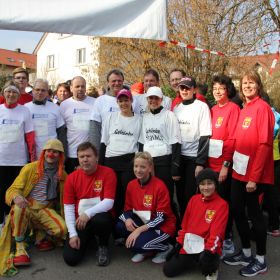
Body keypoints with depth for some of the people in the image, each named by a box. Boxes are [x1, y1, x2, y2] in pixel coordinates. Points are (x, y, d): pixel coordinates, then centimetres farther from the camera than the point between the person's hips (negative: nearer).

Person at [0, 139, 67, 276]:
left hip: (46, 210, 2)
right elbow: (13, 189, -8)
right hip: (26, 207, -2)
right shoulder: (30, 168, -2)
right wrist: (16, 197, -28)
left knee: (62, 229, -26)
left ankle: (43, 237, 9)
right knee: (18, 208, -38)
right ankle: (20, 248, -23)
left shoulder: (62, 174, 7)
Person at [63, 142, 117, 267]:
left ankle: (103, 246, -3)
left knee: (101, 219, -39)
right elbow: (68, 207, -2)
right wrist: (72, 234, -11)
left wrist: (88, 213, -32)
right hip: (79, 222, 3)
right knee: (70, 258, -14)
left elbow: (109, 202, -16)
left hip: (100, 218, -2)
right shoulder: (72, 178, 0)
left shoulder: (108, 173, -9)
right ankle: (86, 240, 22)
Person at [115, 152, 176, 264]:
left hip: (162, 227, -6)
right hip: (142, 221, 7)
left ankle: (165, 248, 2)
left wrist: (139, 230, -26)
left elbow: (161, 218, -20)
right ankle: (145, 251, 5)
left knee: (135, 244, -26)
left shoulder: (160, 186, -20)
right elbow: (128, 209, 6)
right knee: (119, 227, -18)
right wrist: (128, 219, -18)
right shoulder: (131, 185, -2)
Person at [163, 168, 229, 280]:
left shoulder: (222, 204, -9)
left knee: (205, 259, -39)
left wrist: (209, 251, -27)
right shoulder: (194, 199, 8)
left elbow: (216, 232, -16)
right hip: (189, 245, 6)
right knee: (168, 270, -2)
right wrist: (179, 244, 7)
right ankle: (196, 260, 20)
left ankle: (212, 270, -2)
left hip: (208, 246, -5)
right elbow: (185, 224, 12)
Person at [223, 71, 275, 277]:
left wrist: (254, 177, -19)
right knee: (237, 210, 13)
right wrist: (232, 165, 8)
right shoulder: (244, 109, 13)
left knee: (254, 213, 3)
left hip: (254, 174, -8)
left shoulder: (262, 107, -11)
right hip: (240, 171, 8)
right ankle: (246, 253, 30)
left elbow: (264, 144, -17)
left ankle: (261, 260, 21)